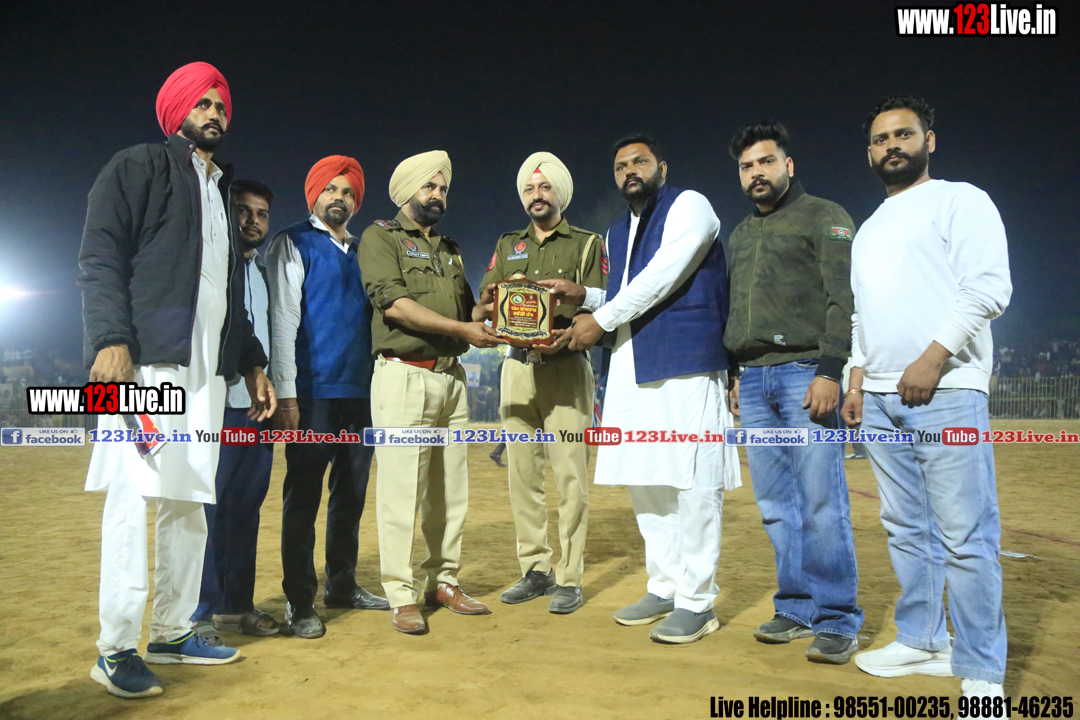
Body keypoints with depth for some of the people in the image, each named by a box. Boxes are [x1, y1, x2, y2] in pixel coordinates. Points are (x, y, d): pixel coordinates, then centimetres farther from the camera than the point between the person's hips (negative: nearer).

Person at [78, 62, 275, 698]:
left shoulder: (222, 192, 26)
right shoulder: (138, 168, 6)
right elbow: (99, 258, -6)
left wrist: (253, 364, 20)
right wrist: (112, 339, -20)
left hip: (206, 370, 7)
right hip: (145, 360, -7)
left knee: (188, 501, 7)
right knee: (133, 495, -8)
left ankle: (172, 633, 17)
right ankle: (116, 650, 1)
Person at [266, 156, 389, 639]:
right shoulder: (294, 244, 2)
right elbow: (283, 319, -6)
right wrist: (286, 393, -13)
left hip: (361, 391, 6)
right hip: (314, 391, -6)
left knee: (352, 493, 12)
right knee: (303, 496, 0)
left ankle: (343, 586, 26)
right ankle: (299, 603, 10)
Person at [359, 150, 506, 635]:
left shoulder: (450, 250, 23)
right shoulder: (380, 237, 3)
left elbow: (467, 309, 21)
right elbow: (395, 304, -11)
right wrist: (463, 329, -14)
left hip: (451, 378, 6)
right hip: (404, 376, -6)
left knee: (451, 490, 7)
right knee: (401, 490, -5)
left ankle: (443, 582, 18)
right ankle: (401, 597, 3)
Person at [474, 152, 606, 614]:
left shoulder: (587, 244, 8)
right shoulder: (507, 246, 19)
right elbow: (479, 310, 12)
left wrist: (567, 333, -21)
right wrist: (494, 300, -12)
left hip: (565, 367, -4)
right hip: (517, 365, 4)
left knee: (569, 474, -6)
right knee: (522, 473, 5)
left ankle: (569, 579, 3)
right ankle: (535, 570, 16)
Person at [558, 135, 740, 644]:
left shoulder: (688, 206, 0)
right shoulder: (617, 233, 23)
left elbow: (662, 278, -12)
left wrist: (601, 320, -8)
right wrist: (584, 296, 11)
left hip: (685, 366, -8)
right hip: (632, 370, 8)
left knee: (691, 483, -5)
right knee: (644, 480, 11)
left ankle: (696, 602, 6)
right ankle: (663, 588, 23)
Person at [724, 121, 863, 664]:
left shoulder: (825, 218, 4)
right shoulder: (739, 235, 24)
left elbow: (844, 301, -6)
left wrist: (830, 372, -16)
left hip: (805, 372, -6)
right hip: (754, 383, 6)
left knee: (821, 504, -7)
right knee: (776, 506, 6)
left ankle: (837, 621, 2)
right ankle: (796, 608, 16)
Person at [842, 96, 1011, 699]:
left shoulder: (961, 201, 2)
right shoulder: (869, 230, 23)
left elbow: (990, 288, -9)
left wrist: (933, 358, -16)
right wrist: (858, 381, 16)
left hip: (947, 393, -7)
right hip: (882, 400, 7)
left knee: (964, 537, -6)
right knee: (906, 530, 11)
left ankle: (982, 672, 4)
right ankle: (922, 643, 22)